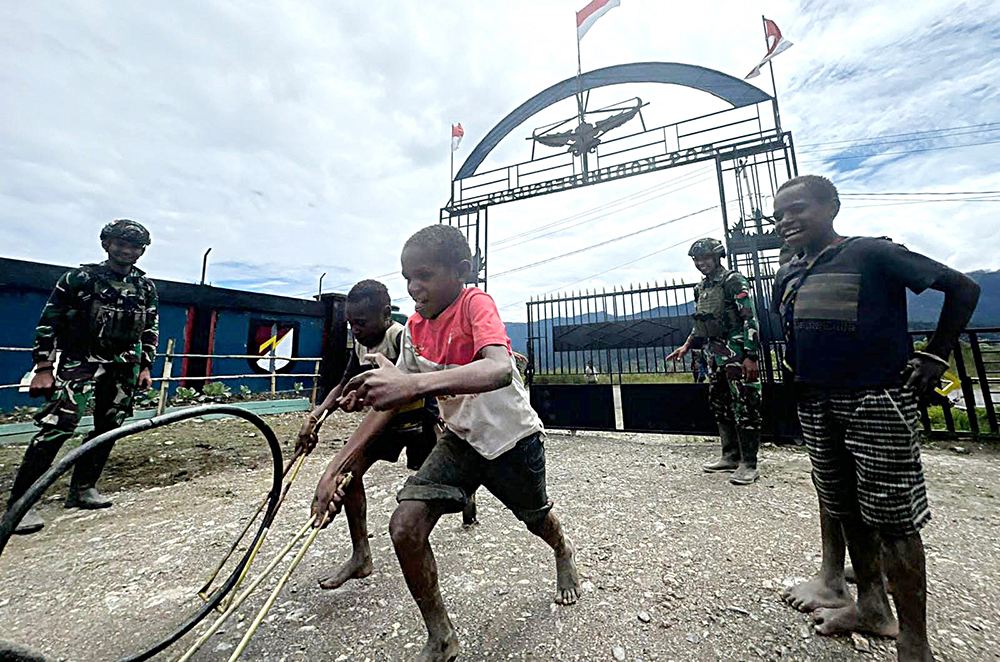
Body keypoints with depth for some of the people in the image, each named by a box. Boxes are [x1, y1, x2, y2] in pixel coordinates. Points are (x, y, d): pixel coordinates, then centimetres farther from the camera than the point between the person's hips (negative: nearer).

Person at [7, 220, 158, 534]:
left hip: (123, 366, 4)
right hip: (81, 359, -3)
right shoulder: (79, 278, -2)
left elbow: (150, 330, 13)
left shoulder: (146, 287, 8)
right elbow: (48, 323, -1)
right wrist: (43, 367, -6)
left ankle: (83, 488, 19)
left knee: (109, 429, 6)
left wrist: (145, 367, 8)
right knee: (59, 424, -15)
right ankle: (20, 501, -4)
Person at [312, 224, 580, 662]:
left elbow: (500, 369, -45)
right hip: (460, 438, 4)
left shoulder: (476, 303, -25)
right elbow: (387, 401, -4)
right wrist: (336, 468, -9)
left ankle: (563, 552, 62)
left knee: (536, 518, 22)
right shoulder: (415, 328, -6)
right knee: (404, 527, -12)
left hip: (513, 437, -4)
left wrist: (413, 383, -57)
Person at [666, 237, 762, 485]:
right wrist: (686, 346, 15)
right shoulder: (701, 288, 15)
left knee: (745, 408, -3)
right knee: (720, 407, 12)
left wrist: (751, 356, -21)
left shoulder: (734, 281, -8)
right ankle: (731, 456, 23)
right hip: (714, 354, 8)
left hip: (737, 353, -8)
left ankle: (749, 463, 6)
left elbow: (750, 319, -15)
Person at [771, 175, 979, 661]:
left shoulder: (873, 253, -5)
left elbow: (963, 288, -2)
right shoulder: (787, 276, 10)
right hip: (816, 406, 6)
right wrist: (802, 374, 12)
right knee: (843, 507, 14)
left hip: (877, 401, -5)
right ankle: (871, 606, 32)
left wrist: (936, 355, -7)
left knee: (891, 519, -1)